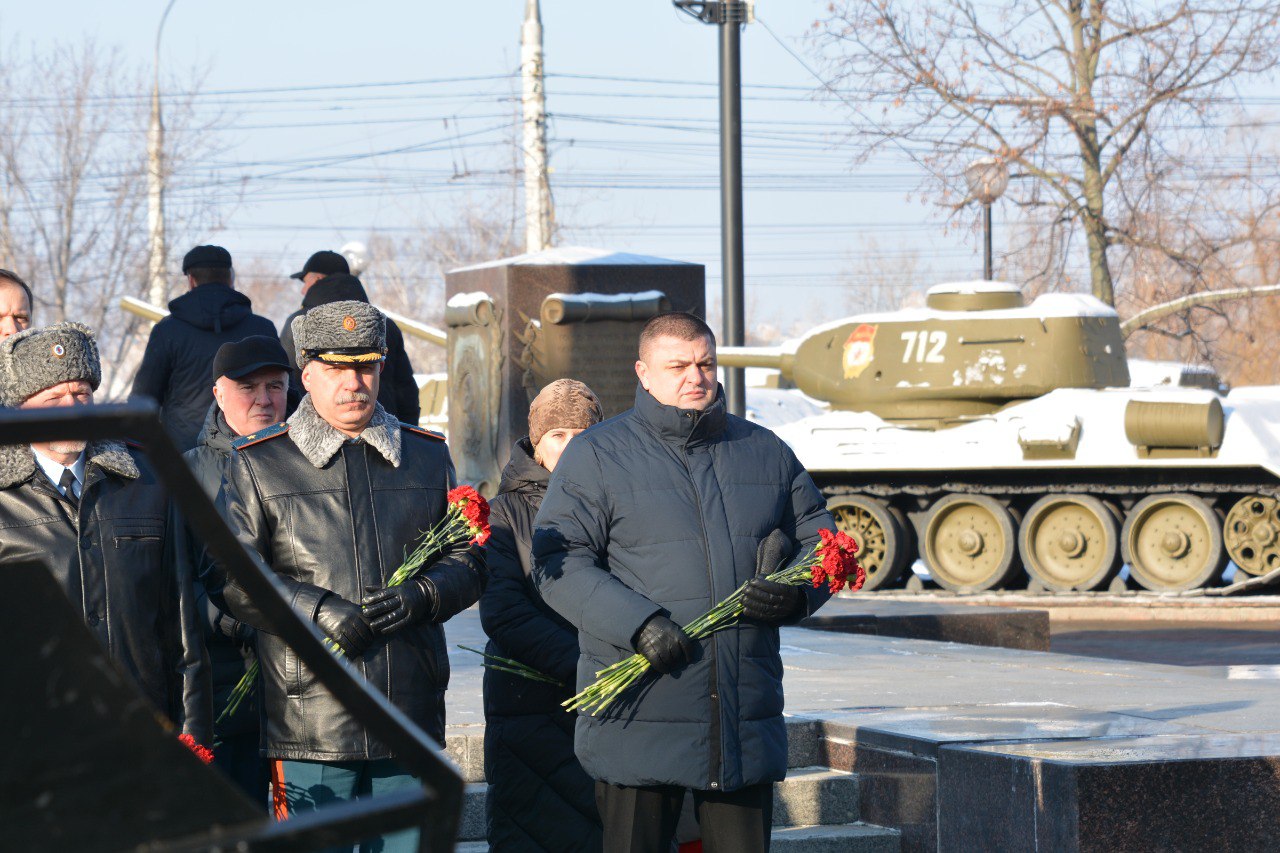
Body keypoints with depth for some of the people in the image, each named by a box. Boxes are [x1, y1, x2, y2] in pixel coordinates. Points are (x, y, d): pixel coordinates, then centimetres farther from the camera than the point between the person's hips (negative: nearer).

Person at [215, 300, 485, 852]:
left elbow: (470, 559, 13)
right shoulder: (258, 465, 4)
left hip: (411, 722, 3)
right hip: (310, 725, -3)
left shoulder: (428, 456, 15)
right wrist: (317, 611, -16)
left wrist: (419, 597, -8)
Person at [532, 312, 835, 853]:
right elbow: (559, 563, -6)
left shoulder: (766, 453, 14)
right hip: (639, 722, -3)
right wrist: (638, 623, -19)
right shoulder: (596, 457, 2)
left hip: (748, 722, 3)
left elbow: (820, 540, 20)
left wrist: (795, 595, -4)